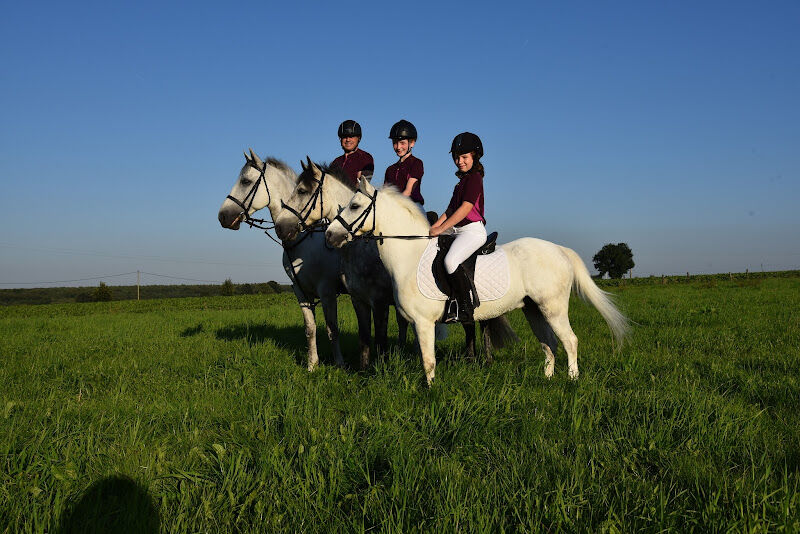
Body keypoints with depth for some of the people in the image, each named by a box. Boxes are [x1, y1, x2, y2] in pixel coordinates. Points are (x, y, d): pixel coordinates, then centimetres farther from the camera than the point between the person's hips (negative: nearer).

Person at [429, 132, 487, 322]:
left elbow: (465, 208, -18)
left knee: (450, 260, -32)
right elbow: (451, 209, 19)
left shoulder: (474, 178, -8)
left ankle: (466, 307, -24)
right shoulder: (462, 181, 22)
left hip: (473, 230, -11)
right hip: (457, 231, 11)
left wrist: (440, 229, -20)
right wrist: (434, 227, 5)